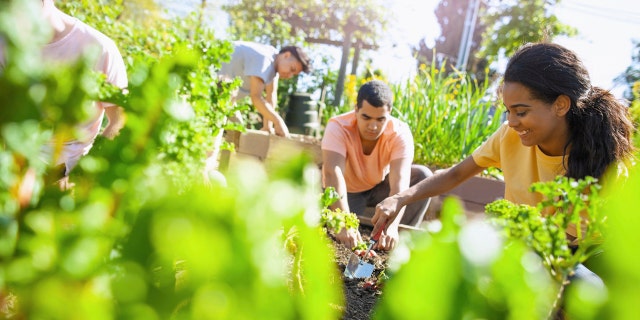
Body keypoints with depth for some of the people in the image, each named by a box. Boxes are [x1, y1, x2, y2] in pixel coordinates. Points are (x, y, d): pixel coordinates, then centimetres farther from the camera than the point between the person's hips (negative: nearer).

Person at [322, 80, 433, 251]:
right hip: (346, 192, -2)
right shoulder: (338, 127, -31)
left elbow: (399, 182, -39)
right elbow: (333, 174, -45)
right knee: (346, 237, -30)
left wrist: (392, 226, -56)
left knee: (423, 176, -23)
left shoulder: (400, 133, -27)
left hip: (380, 187, 2)